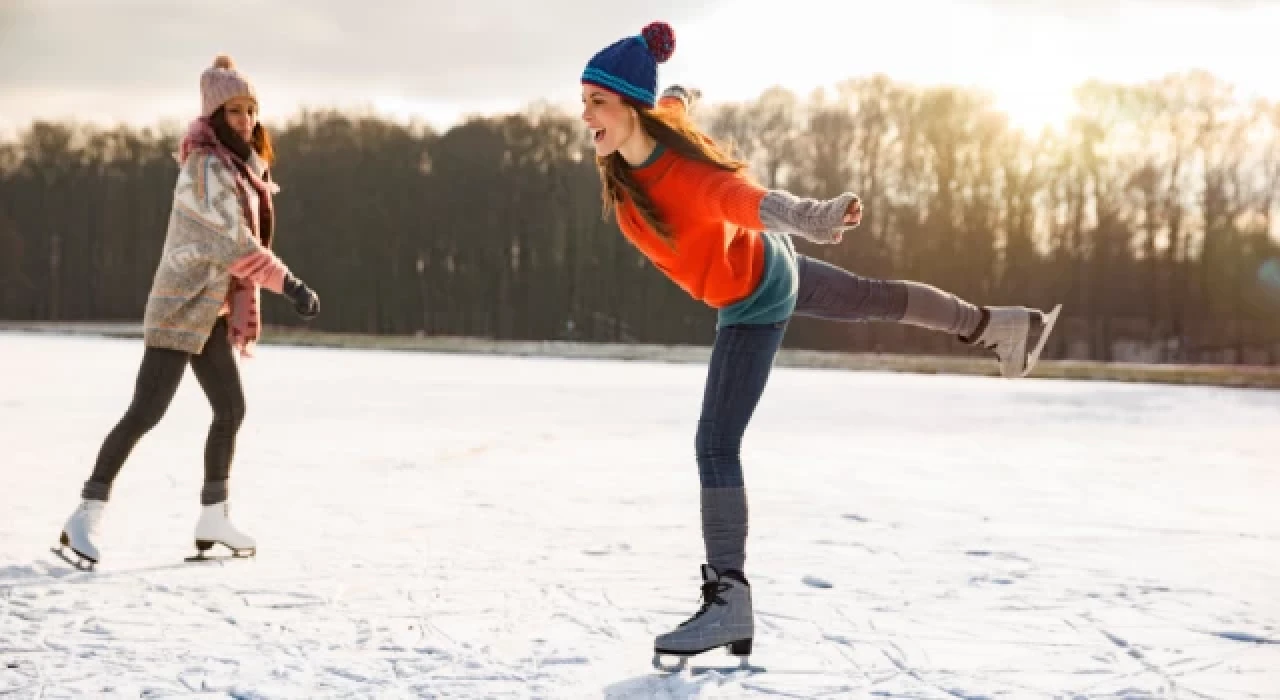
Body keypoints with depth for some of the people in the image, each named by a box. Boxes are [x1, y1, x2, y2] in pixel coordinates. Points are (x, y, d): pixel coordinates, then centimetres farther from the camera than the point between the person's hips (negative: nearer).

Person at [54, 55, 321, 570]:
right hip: (180, 309, -10)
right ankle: (86, 517, -10)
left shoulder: (239, 166, 13)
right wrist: (291, 285, -27)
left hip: (210, 311, 10)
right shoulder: (206, 167, -17)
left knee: (231, 409, 12)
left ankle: (214, 519, 22)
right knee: (146, 411, -13)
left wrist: (243, 314, 17)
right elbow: (235, 244, -25)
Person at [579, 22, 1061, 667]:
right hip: (764, 265, 9)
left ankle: (728, 600, -14)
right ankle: (996, 327, 50)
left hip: (754, 303, -9)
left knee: (715, 445, -16)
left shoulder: (686, 174, -40)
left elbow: (749, 202, -62)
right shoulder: (636, 139, -19)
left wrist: (814, 217, -83)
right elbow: (673, 100, 6)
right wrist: (678, 97, 31)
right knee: (875, 299, 29)